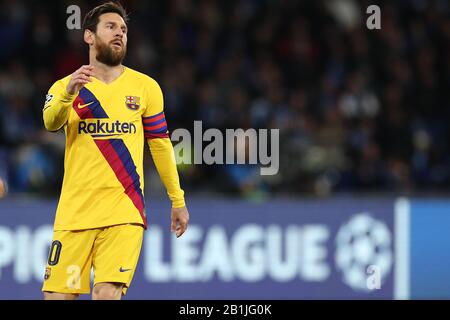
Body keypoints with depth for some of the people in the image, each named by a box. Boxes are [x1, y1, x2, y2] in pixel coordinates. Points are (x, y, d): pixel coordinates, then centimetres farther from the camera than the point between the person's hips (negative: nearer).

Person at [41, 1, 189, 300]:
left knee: (108, 292, -18)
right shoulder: (65, 87, 6)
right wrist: (68, 93, -36)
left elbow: (161, 144, 15)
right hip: (75, 209, 0)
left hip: (124, 210, 0)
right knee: (57, 294, -4)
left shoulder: (145, 87, 11)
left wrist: (178, 200, 13)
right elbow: (51, 122, -15)